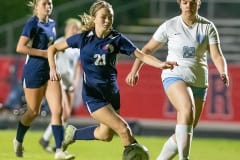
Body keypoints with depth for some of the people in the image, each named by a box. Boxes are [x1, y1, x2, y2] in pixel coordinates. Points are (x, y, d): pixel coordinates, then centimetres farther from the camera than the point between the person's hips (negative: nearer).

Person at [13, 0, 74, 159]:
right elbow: (20, 47, -21)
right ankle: (18, 140, 33)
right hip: (33, 73, -6)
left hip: (49, 71, 6)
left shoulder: (52, 23, 10)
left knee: (57, 110, -7)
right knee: (33, 112, 7)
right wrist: (44, 53, -21)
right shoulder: (32, 24, -12)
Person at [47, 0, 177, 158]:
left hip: (111, 92, 4)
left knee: (106, 135, 15)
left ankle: (73, 133, 39)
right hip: (93, 94, -4)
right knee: (123, 129, -16)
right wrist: (53, 68, -14)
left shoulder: (117, 39, -6)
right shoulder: (83, 38, -7)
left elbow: (141, 55, -17)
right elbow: (53, 48, 3)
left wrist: (160, 64, -34)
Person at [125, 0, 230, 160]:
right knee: (187, 110, -33)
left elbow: (217, 56, -7)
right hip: (175, 76, -3)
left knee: (185, 133, 6)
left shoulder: (208, 27, 2)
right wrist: (134, 70, 1)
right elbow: (148, 49, 10)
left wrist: (224, 73, -26)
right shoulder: (169, 26, 0)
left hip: (199, 82, 4)